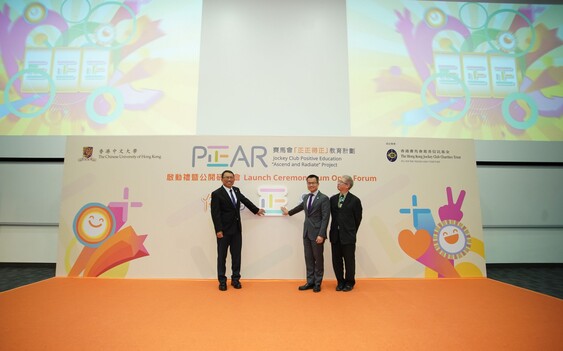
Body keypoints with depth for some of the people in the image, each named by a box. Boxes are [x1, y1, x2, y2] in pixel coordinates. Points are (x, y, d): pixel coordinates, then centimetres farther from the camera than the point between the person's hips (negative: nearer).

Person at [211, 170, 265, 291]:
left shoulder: (236, 190, 9)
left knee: (236, 255, 9)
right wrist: (218, 230, -17)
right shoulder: (217, 194, -9)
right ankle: (222, 281, 16)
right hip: (224, 230, -5)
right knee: (222, 256, 5)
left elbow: (245, 200, 24)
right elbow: (215, 213, -13)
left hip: (237, 229, 5)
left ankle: (235, 279, 21)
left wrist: (256, 210, 33)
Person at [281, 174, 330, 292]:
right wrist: (289, 212, 45)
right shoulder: (306, 197, 10)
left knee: (318, 259, 6)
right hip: (306, 233, 6)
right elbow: (301, 206, 30)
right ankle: (310, 282, 21)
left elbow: (325, 218, -14)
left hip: (317, 234, -6)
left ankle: (317, 283, 18)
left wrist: (321, 235, -19)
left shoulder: (324, 198, -11)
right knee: (308, 258, 11)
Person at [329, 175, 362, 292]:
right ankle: (340, 282, 26)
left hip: (348, 236, -4)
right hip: (335, 235, 4)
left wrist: (352, 232, 7)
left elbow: (358, 218, 1)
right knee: (336, 260, 10)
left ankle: (349, 282, 25)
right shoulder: (333, 199, 6)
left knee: (349, 260, 8)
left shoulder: (355, 200, -6)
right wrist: (333, 231, 12)